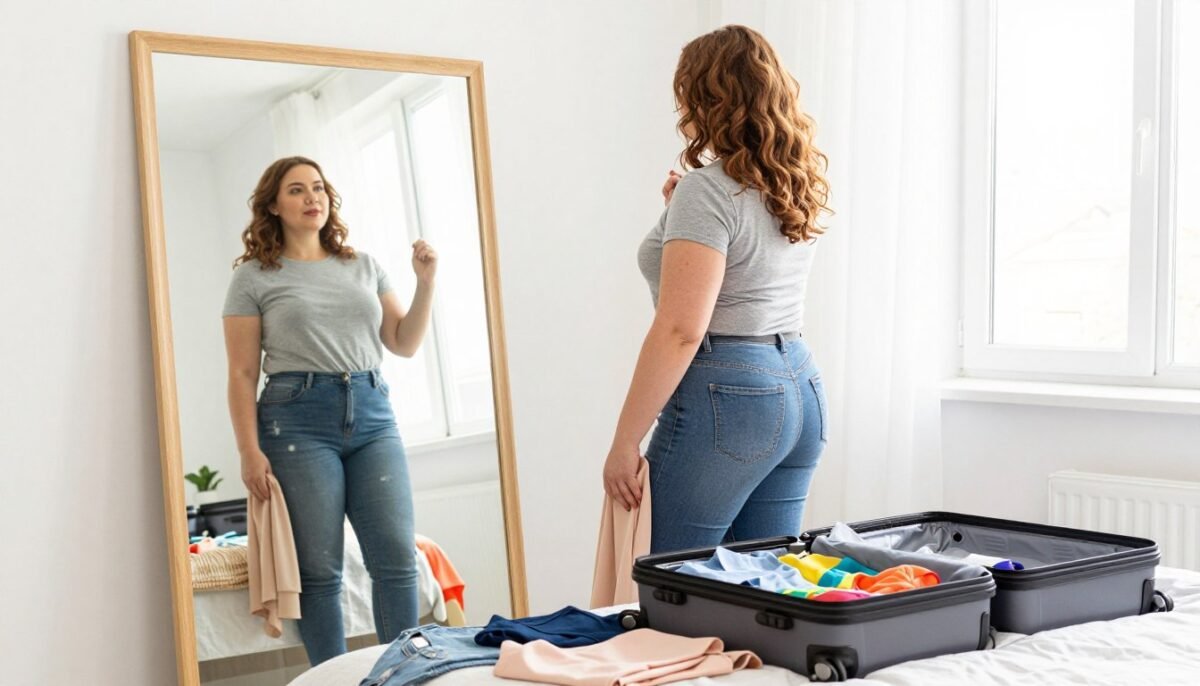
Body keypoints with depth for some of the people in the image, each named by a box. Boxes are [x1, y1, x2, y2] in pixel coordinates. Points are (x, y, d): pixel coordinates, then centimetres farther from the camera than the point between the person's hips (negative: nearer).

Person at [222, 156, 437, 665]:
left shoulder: (363, 266, 17)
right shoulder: (254, 277, 6)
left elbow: (404, 344, 17)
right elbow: (242, 374, 2)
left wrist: (426, 283, 4)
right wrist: (250, 452, -7)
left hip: (372, 413, 4)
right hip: (299, 419, -3)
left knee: (397, 559, -2)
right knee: (319, 570, -2)